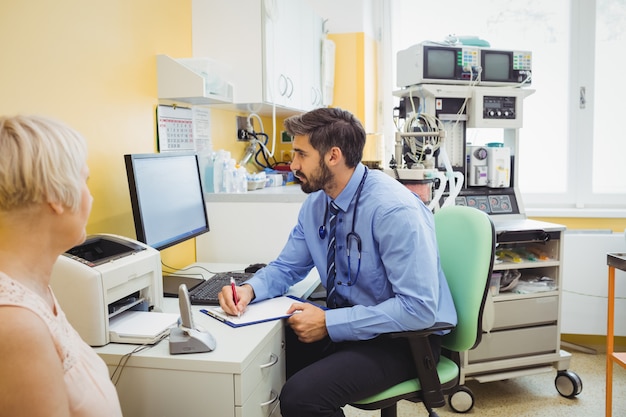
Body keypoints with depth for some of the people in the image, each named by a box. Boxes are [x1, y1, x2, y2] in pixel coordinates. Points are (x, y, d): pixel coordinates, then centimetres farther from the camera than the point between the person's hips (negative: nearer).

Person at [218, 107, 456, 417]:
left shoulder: (395, 210, -25)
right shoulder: (316, 203, 0)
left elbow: (419, 308, -27)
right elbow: (288, 266, 11)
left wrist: (329, 323, -25)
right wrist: (250, 289, -11)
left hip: (404, 337, -7)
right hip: (345, 324, 7)